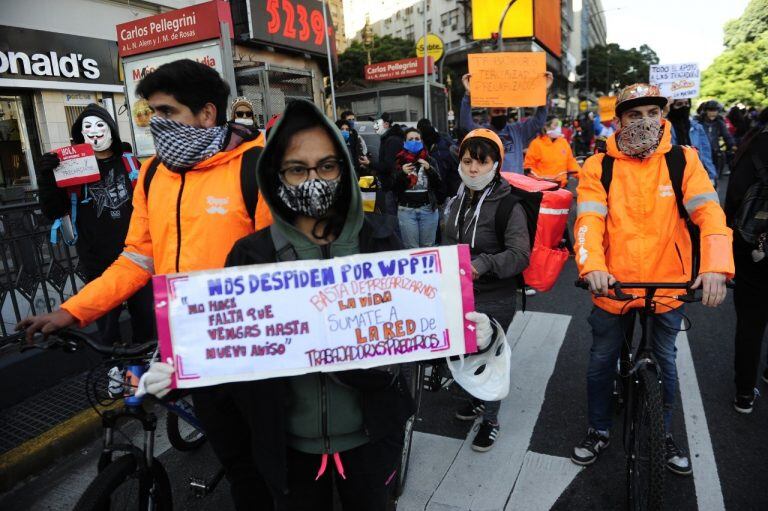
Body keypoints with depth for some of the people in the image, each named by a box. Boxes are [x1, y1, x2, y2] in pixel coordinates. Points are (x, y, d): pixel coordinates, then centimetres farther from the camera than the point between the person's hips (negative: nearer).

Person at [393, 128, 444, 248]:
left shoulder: (430, 160, 8)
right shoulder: (399, 161, 5)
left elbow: (439, 184, 2)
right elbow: (394, 188, 1)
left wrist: (429, 169, -12)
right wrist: (402, 173, -15)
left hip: (428, 209, 1)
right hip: (406, 210, -1)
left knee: (428, 247, 4)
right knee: (411, 249, -1)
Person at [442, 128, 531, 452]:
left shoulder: (508, 206, -17)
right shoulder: (456, 200, 5)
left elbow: (521, 255, -24)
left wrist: (483, 263, -39)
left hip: (494, 300, -7)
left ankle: (490, 419, 29)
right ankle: (479, 398, 48)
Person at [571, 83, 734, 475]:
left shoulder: (683, 161, -2)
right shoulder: (598, 167, -5)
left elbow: (708, 210, -14)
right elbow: (589, 219, -16)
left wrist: (716, 265, -29)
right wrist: (592, 265, -34)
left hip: (668, 285, 1)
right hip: (614, 285, -1)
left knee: (665, 363, 18)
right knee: (602, 361, 13)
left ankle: (664, 434, 41)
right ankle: (599, 431, 35)